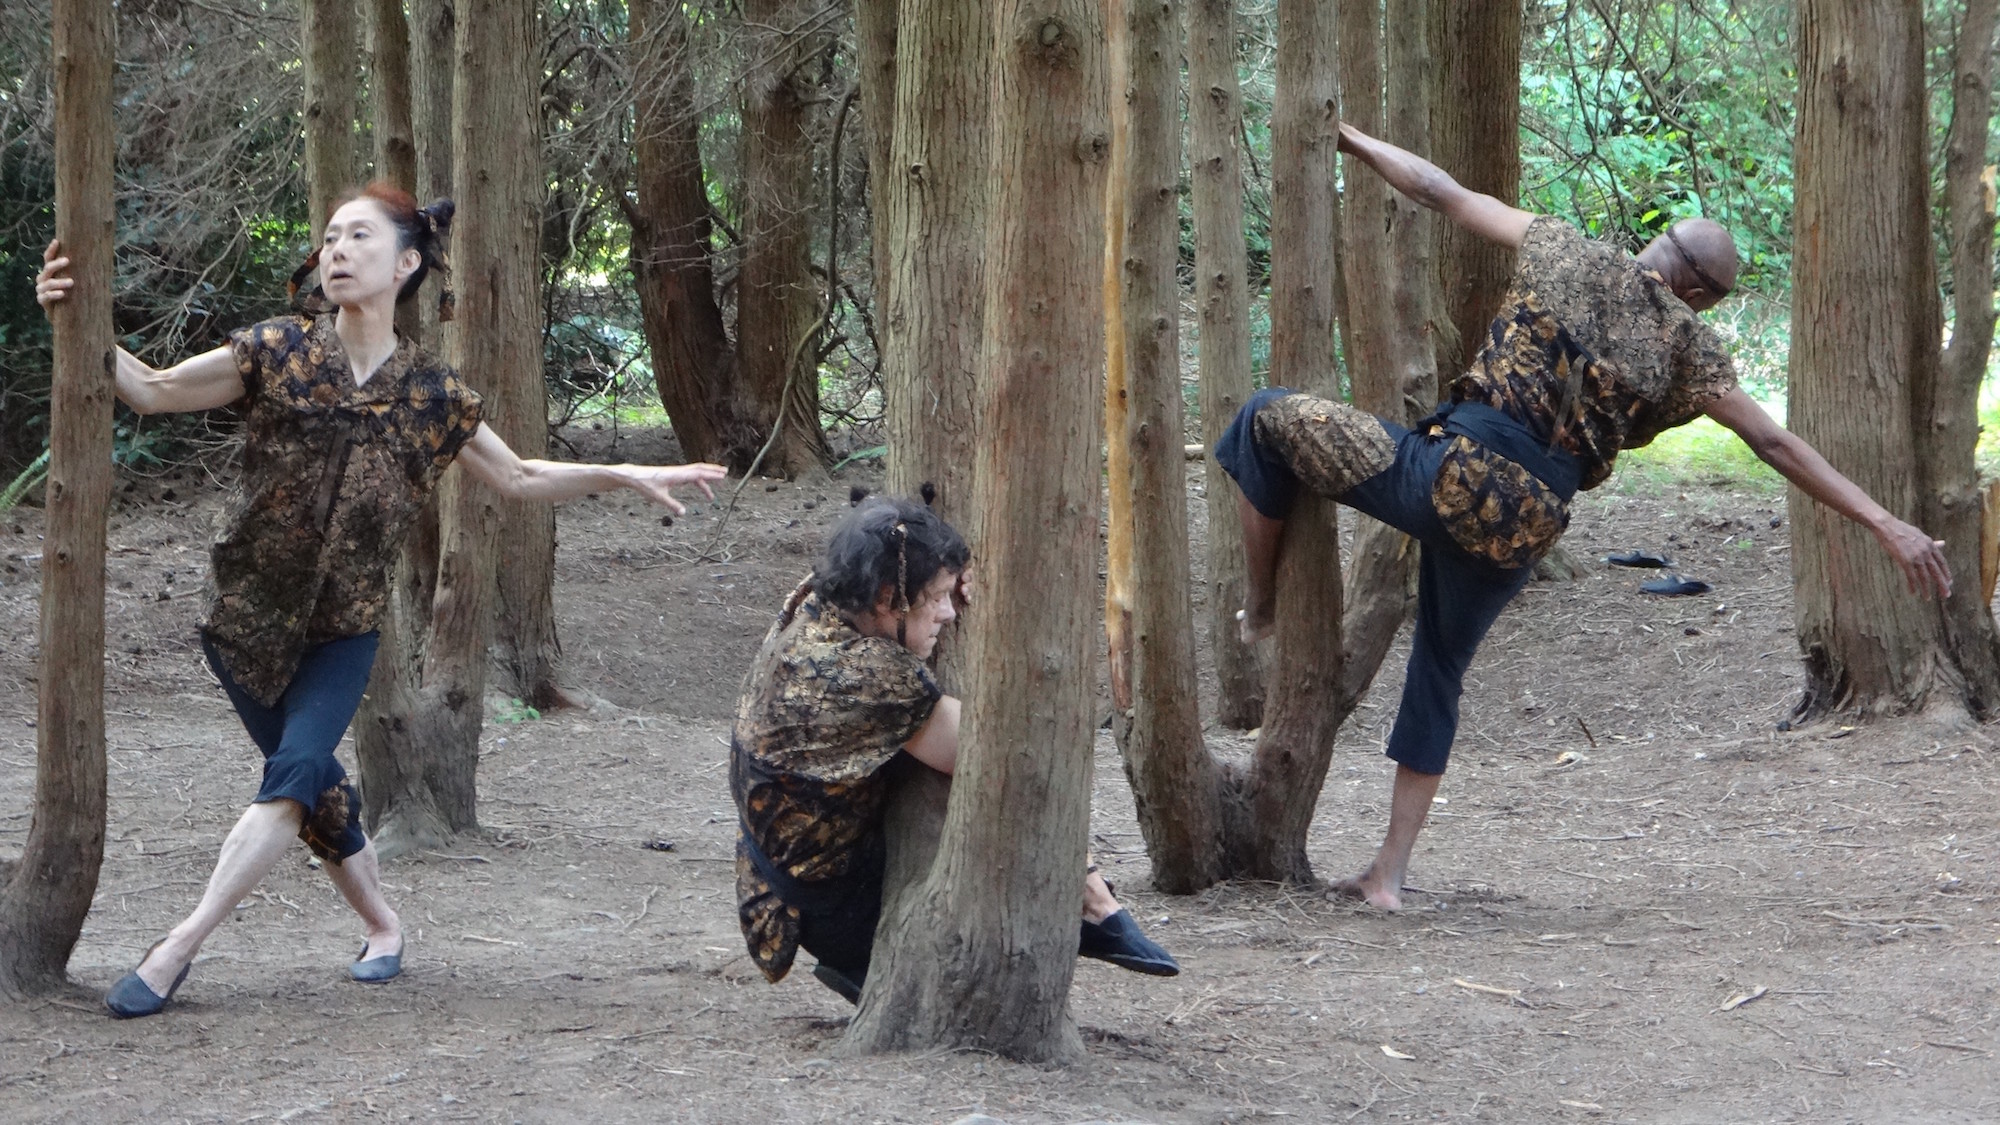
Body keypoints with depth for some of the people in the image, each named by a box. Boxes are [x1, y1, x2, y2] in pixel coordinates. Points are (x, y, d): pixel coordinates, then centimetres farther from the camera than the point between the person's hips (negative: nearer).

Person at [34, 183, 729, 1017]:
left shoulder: (430, 394, 1)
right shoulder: (278, 353, -3)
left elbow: (519, 479, 14)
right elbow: (152, 392, -3)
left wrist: (625, 477, 7)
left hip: (344, 626, 0)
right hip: (249, 612, 0)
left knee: (295, 773, -17)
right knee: (311, 780, 4)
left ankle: (177, 950, -15)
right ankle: (380, 924, 26)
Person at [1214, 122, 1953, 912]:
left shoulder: (1566, 253, 6)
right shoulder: (1685, 349, 6)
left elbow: (1438, 191, 13)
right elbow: (1777, 446, 3)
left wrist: (1356, 143, 29)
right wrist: (1887, 526, 4)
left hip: (1451, 468, -3)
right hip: (1523, 527, 3)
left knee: (1269, 418, 16)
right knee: (1438, 673, 23)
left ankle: (1260, 604, 24)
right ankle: (1388, 873, 21)